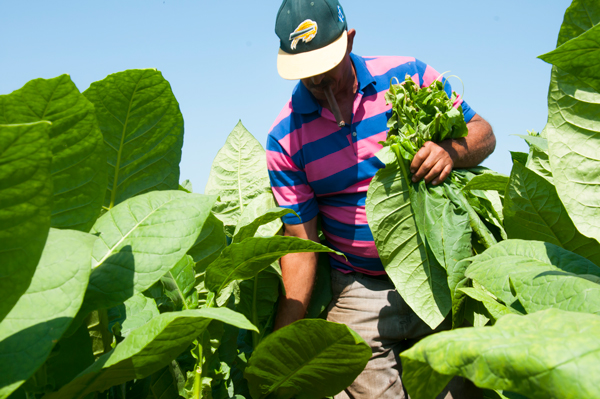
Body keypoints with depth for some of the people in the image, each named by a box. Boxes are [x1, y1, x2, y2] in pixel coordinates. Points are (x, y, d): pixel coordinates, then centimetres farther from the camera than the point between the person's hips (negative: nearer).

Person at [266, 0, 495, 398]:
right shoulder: (285, 138, -5)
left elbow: (483, 133, 4)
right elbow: (300, 241, -4)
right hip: (359, 295, -1)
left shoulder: (409, 75, -3)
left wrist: (451, 151, -20)